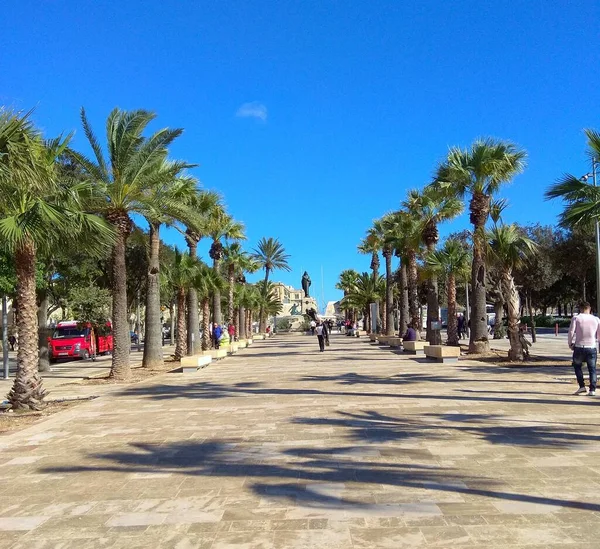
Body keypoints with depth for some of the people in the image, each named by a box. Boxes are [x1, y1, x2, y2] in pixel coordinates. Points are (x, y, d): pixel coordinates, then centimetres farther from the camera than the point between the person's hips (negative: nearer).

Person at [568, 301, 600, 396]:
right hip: (592, 347, 2)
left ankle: (582, 386, 7)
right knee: (592, 369, 10)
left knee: (577, 366, 17)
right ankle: (592, 390, 2)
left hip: (579, 347, -2)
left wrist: (570, 343, 3)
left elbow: (571, 331, -10)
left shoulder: (576, 318, -4)